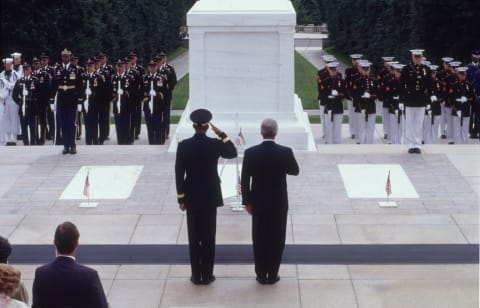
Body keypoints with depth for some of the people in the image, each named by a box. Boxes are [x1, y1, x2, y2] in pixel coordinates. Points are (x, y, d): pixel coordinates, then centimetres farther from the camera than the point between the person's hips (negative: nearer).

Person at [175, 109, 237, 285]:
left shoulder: (183, 146, -9)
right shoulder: (215, 144, -10)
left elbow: (179, 174, -6)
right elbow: (233, 153, 10)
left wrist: (181, 198, 1)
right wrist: (222, 135, 6)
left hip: (192, 197, 0)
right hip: (210, 197, 0)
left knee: (194, 238, 7)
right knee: (209, 237, 7)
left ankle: (196, 276, 11)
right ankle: (207, 275, 11)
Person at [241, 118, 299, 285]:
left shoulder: (250, 153, -11)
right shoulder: (285, 152, -13)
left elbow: (244, 180, -7)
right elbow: (295, 171, 4)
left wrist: (247, 202, 2)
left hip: (259, 204, 1)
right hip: (279, 204, -1)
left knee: (260, 240, 11)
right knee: (277, 241, 11)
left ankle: (261, 275, 16)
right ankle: (272, 275, 15)